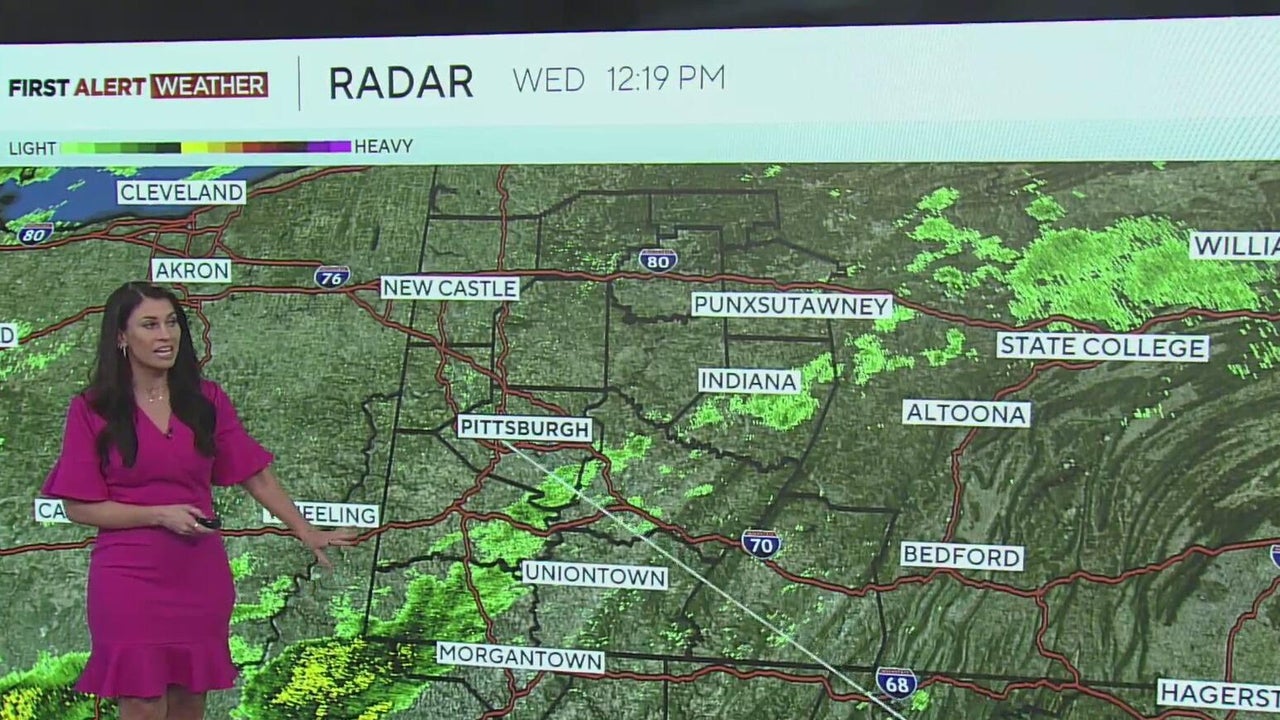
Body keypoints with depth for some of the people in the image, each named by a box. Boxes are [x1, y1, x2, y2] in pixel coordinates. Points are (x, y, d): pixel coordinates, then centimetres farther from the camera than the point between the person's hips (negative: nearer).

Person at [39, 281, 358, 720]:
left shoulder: (206, 400, 6)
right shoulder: (92, 410, -3)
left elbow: (255, 475, 10)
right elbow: (78, 507, -5)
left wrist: (307, 532, 8)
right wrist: (160, 514, -14)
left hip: (200, 577, 3)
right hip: (130, 580, -3)